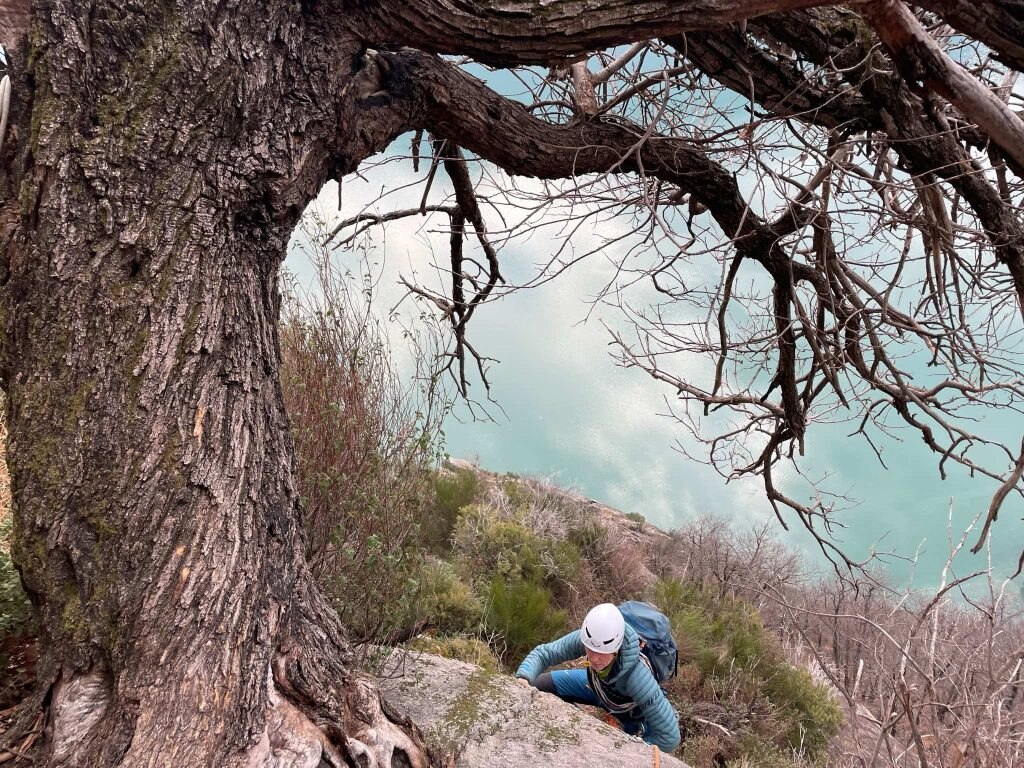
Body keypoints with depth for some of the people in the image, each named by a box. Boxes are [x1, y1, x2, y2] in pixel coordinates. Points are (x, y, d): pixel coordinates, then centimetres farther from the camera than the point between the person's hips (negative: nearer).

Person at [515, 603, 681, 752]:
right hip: (598, 686, 4)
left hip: (634, 712, -4)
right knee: (540, 685, -2)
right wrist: (523, 679, -42)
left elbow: (670, 737, -40)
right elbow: (543, 653, -23)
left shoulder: (636, 675, -46)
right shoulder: (587, 639, -35)